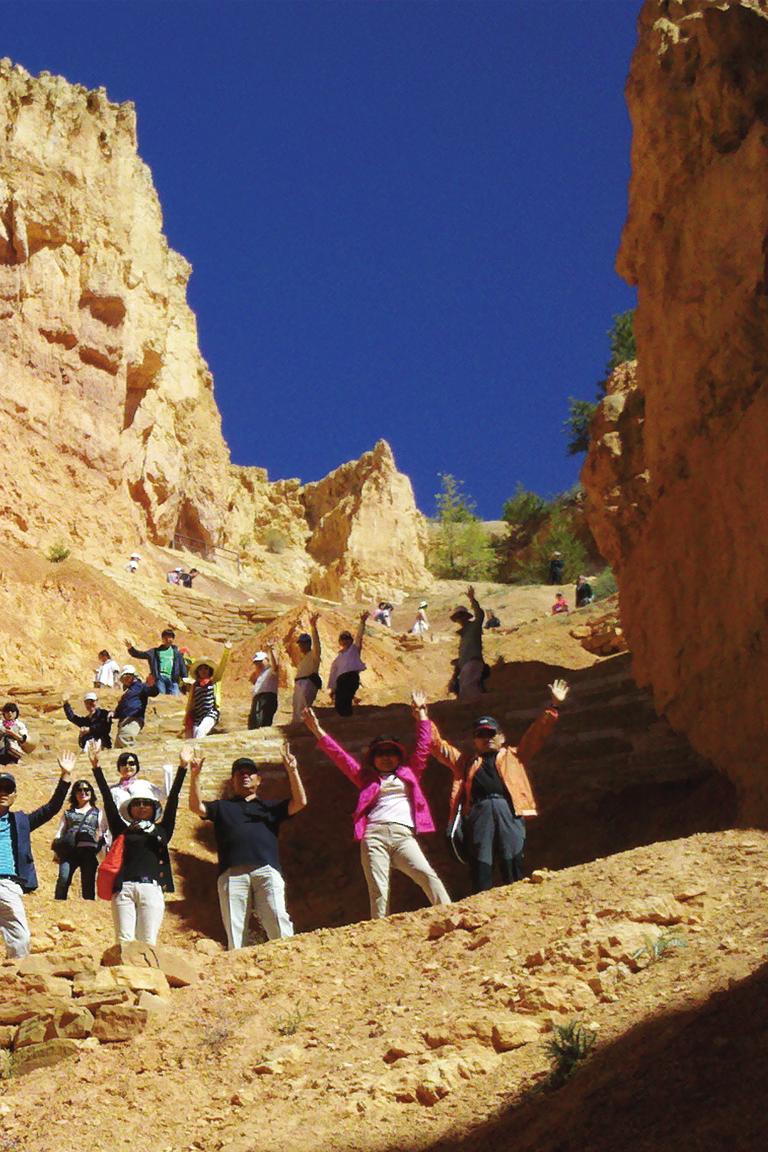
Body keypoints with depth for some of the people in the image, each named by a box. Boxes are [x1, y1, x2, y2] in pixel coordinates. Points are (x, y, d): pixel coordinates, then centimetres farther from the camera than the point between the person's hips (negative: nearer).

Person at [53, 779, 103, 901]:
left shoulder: (97, 813, 23)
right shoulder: (68, 813, 23)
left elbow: (101, 833, 17)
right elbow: (60, 831, 17)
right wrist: (57, 850, 3)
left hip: (89, 851, 0)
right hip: (69, 851, 0)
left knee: (88, 883, -4)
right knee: (63, 879, -21)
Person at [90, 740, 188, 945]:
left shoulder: (161, 831, 18)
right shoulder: (122, 831, 18)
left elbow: (172, 800, 12)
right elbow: (108, 800, 13)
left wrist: (183, 767, 4)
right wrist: (96, 766, 6)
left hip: (151, 888, 0)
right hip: (123, 888, 0)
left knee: (148, 943, -5)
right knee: (124, 941, -8)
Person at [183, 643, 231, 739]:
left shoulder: (214, 681, 7)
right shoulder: (194, 685, 13)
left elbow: (221, 666, -5)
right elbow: (190, 702, 16)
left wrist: (227, 650, -17)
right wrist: (187, 720, 14)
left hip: (211, 714, -4)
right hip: (197, 716, 4)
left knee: (201, 731, -27)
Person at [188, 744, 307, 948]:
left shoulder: (270, 807, 30)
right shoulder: (222, 807, 30)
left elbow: (300, 802, 15)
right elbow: (196, 807, 12)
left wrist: (292, 771, 4)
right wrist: (195, 776, 0)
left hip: (266, 870, 0)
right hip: (232, 873, 0)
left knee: (277, 920, -16)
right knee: (234, 928, -9)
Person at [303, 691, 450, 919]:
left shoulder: (409, 774, 28)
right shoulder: (368, 779, 26)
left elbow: (423, 746, 29)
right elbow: (340, 757, 24)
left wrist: (421, 715, 30)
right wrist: (318, 732, 20)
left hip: (403, 835, 0)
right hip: (374, 834, 0)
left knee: (427, 875, -22)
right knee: (378, 892, -12)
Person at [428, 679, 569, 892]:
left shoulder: (514, 756, 30)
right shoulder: (466, 761, 32)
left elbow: (537, 734, 27)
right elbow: (437, 744, 31)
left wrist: (553, 707, 19)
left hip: (509, 809, -1)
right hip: (479, 809, 1)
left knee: (512, 860, -11)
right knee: (480, 860, -9)